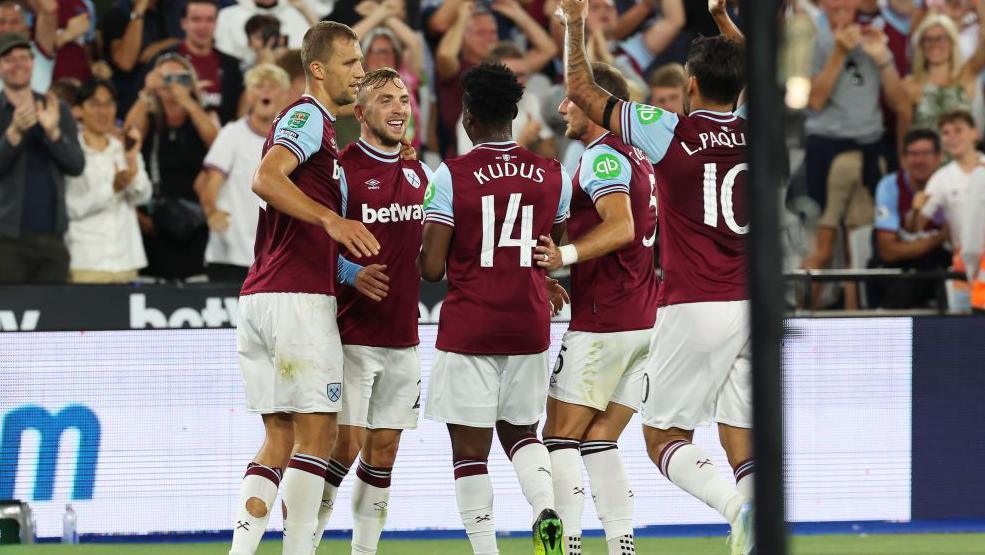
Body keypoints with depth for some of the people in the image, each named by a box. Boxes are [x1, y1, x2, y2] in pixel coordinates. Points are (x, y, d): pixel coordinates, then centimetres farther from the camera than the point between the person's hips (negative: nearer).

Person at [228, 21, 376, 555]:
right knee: (316, 435, -8)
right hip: (298, 297, -9)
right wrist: (332, 220, -33)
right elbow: (266, 179, -24)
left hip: (258, 299, 9)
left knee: (279, 439, 8)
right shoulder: (308, 116, -6)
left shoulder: (316, 121, 25)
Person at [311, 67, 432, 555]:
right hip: (352, 334, -6)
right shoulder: (341, 168, -8)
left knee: (384, 450, 7)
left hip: (402, 335, 6)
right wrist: (352, 273, -26)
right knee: (346, 445, -10)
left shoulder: (416, 173, 13)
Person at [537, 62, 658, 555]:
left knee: (559, 437, -4)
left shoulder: (603, 156, -11)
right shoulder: (638, 158, 19)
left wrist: (566, 255, -31)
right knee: (598, 441, 9)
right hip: (645, 321, 9)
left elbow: (621, 227, -25)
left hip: (602, 324, -9)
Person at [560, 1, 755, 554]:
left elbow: (583, 89, 5)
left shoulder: (671, 133, -6)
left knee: (665, 440, 2)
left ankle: (740, 506, -24)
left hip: (694, 309, -4)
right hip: (753, 308, 4)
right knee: (744, 447, 7)